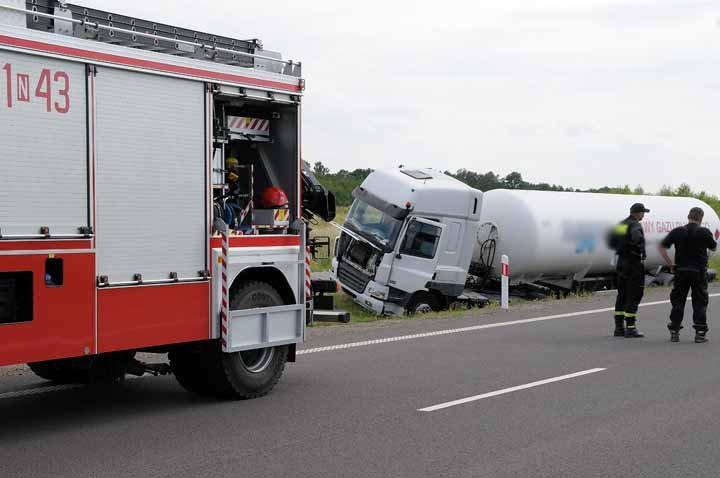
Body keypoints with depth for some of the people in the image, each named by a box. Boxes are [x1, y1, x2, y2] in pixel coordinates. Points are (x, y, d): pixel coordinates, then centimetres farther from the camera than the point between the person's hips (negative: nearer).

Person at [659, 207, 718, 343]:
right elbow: (714, 248, 6)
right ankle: (700, 333, 4)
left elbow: (661, 247, -2)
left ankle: (674, 332, 8)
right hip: (699, 272, -2)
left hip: (681, 271, 2)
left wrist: (670, 263, -1)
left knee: (677, 301, 9)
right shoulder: (704, 232, -9)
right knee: (700, 303, 6)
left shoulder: (677, 231, -3)